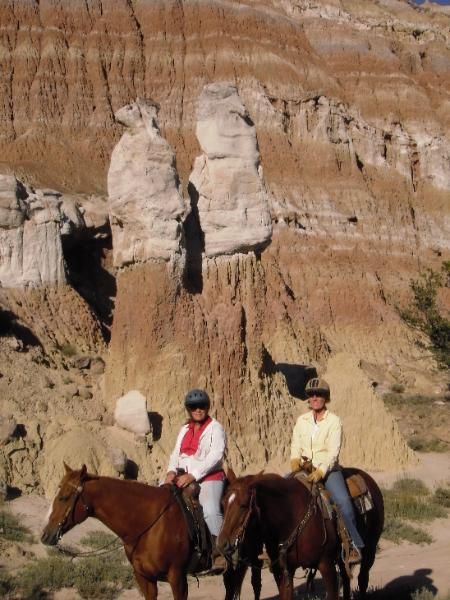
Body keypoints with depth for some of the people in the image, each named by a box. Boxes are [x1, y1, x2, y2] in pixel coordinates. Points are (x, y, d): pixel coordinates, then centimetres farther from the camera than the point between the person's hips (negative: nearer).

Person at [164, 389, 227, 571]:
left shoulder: (215, 428, -1)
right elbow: (176, 453, 14)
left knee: (210, 509, -31)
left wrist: (193, 475, -21)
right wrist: (172, 471, -8)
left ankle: (220, 552, -23)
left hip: (209, 476, -7)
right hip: (183, 477, 7)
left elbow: (215, 455, -13)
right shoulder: (185, 429, 19)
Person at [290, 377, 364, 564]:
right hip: (304, 469, 5)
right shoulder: (301, 420, 11)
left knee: (343, 500, -27)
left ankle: (355, 545, -20)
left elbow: (333, 451, -11)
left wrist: (320, 472, -23)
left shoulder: (334, 421, -4)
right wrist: (295, 461, -11)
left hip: (328, 469, -5)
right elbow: (296, 446, 10)